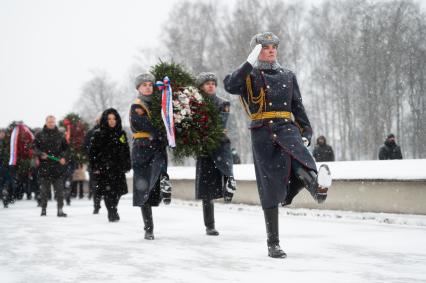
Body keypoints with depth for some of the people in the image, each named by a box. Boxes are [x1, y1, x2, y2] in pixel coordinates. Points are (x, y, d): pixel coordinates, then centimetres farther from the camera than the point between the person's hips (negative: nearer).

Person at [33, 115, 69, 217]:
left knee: (59, 189, -2)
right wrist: (41, 154, -15)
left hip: (58, 166, 1)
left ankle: (60, 209, 0)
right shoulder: (40, 135, 6)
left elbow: (66, 148, 13)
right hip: (44, 166, -1)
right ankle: (43, 209, 12)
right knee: (44, 189, 4)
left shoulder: (60, 135, 10)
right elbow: (35, 147, 4)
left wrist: (64, 157, -4)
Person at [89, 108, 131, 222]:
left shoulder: (121, 134, 11)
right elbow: (92, 152, -1)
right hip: (104, 169, -3)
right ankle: (112, 213, 1)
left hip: (119, 169, 3)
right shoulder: (99, 135, 0)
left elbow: (126, 151, 15)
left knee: (118, 191, 4)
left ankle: (112, 210, 26)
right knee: (108, 191, -8)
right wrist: (95, 167, -8)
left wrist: (127, 166, 9)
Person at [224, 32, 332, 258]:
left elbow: (298, 106, 22)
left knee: (298, 151, -33)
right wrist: (250, 63, -19)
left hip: (286, 127, 3)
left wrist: (306, 131, 10)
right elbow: (230, 86, -14)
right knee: (270, 185, -4)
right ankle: (273, 243, 2)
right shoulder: (249, 76, 8)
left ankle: (317, 185, -63)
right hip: (262, 132, -3)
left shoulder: (287, 76, 21)